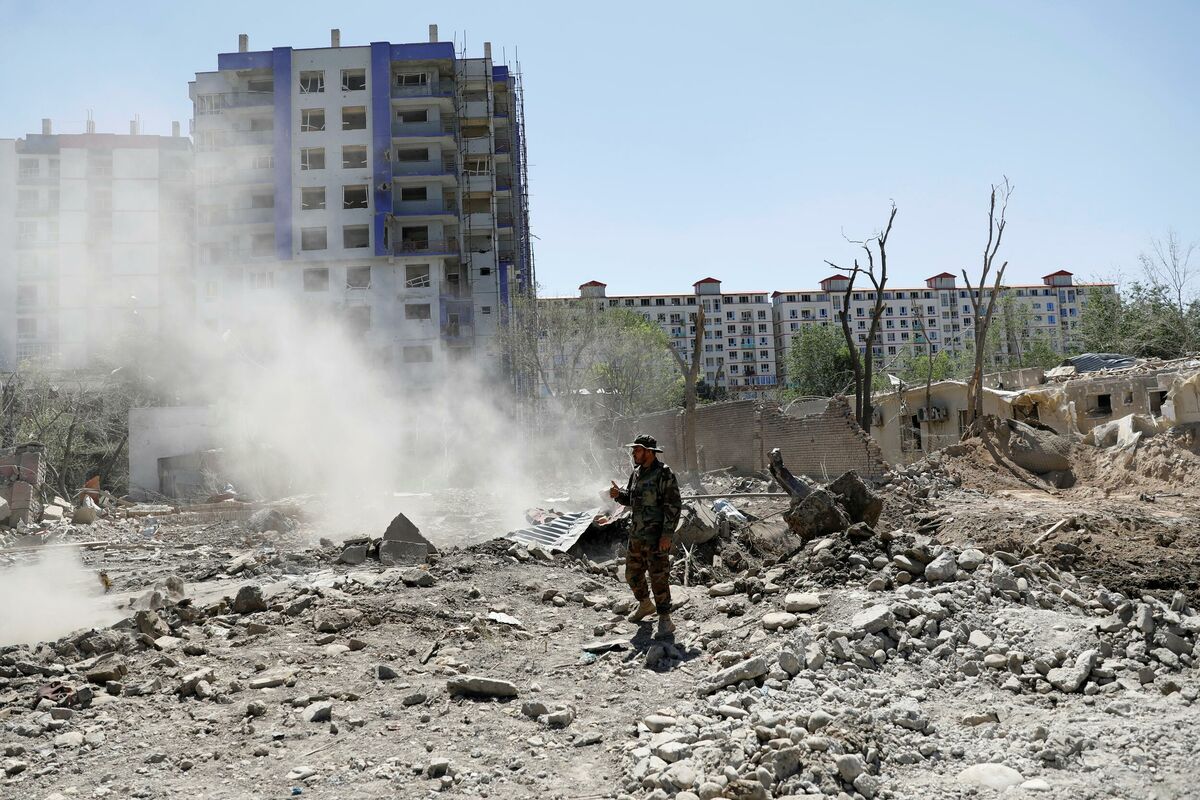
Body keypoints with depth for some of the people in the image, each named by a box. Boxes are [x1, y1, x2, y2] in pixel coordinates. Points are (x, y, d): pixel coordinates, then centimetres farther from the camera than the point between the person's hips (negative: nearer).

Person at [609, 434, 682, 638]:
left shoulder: (664, 474, -14)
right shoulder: (637, 473, 11)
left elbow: (674, 506, -17)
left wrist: (667, 535, -21)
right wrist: (619, 494, 0)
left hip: (656, 537, -9)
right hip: (636, 535, 9)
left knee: (659, 578, -5)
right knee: (632, 574, 18)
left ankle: (665, 621, 4)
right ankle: (645, 605, 41)